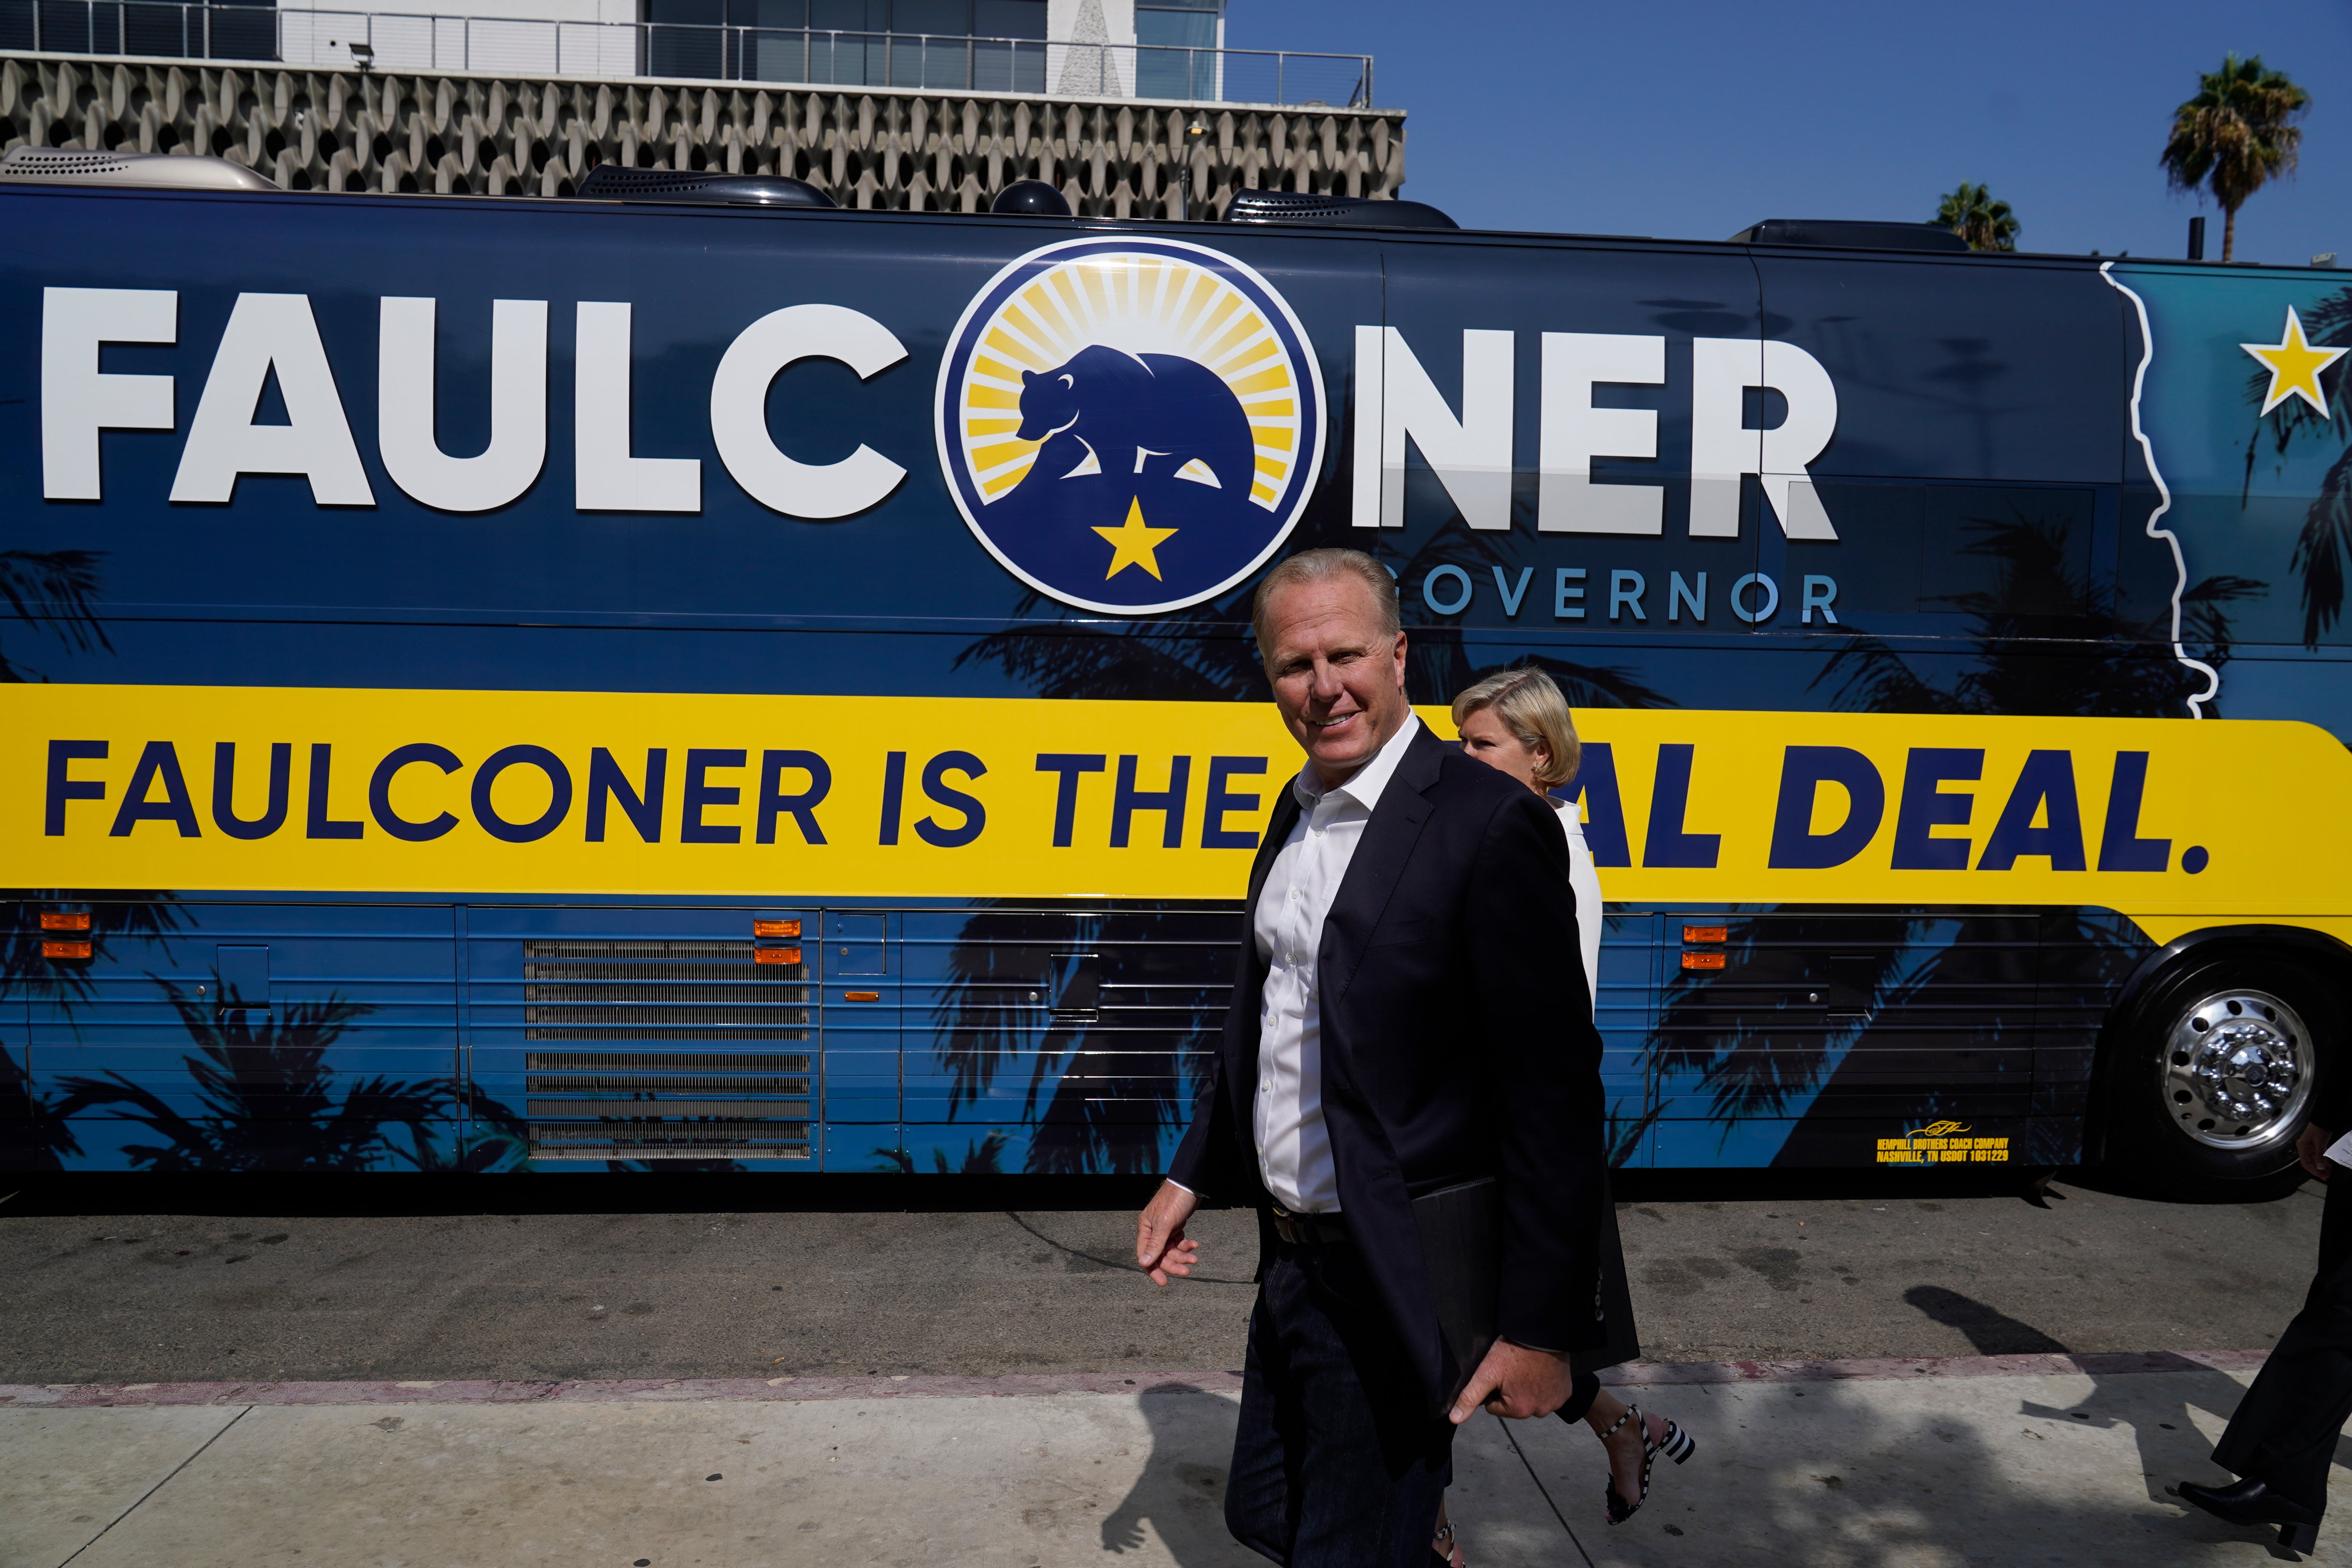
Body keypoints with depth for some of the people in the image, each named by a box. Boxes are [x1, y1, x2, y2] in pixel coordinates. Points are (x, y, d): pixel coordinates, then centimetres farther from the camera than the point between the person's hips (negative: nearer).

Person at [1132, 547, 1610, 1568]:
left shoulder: (1490, 824, -19)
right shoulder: (1297, 810, 6)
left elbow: (1555, 1091, -19)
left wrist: (1541, 1328, -18)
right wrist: (1191, 1175, 17)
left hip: (1395, 1290, -8)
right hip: (1291, 1260, 8)